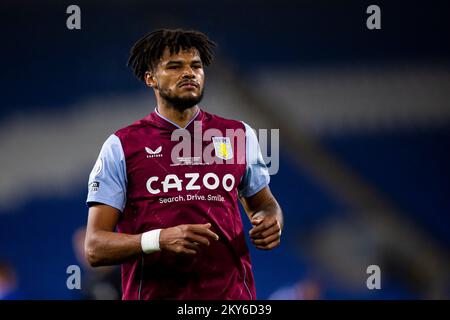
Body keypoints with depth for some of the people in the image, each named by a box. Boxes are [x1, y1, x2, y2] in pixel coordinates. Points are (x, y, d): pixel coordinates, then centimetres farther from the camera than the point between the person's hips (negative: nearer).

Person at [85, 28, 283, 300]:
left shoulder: (240, 136, 6)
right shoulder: (122, 146, -2)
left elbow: (263, 203, 22)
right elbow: (95, 247, -6)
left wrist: (270, 222, -3)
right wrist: (159, 240, -24)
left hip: (230, 295, 2)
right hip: (153, 293, -2)